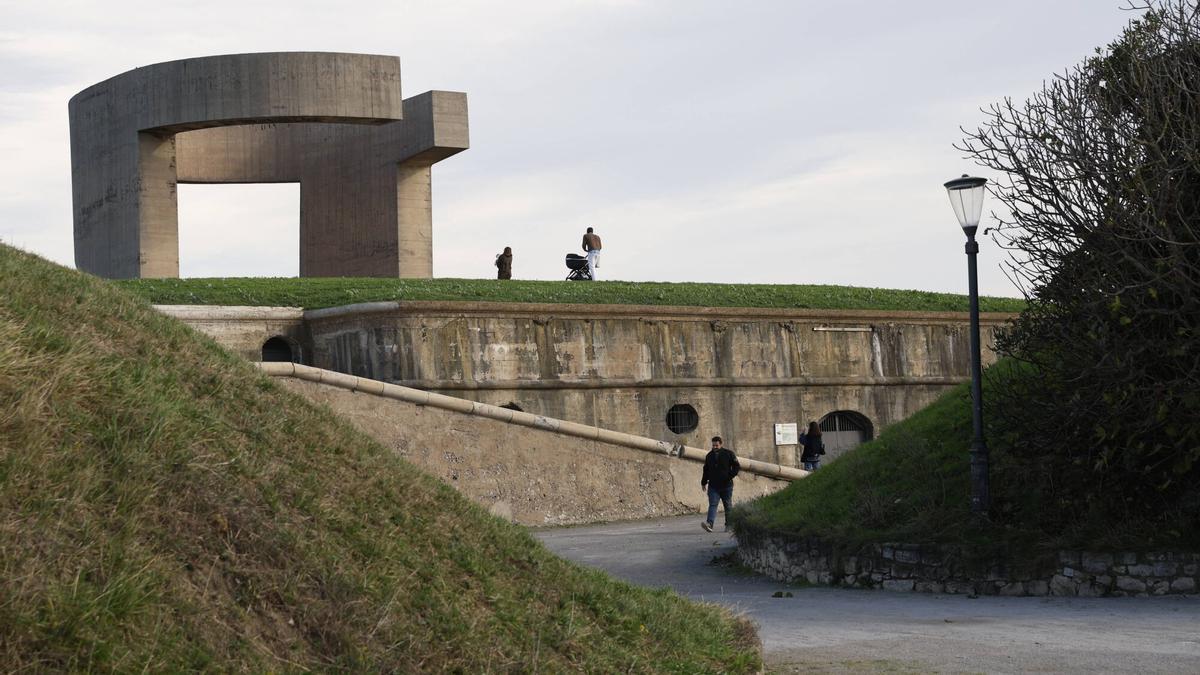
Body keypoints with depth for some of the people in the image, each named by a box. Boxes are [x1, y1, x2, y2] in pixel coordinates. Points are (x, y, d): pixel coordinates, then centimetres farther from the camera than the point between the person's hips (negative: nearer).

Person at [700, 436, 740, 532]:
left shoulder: (729, 453, 0)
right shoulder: (709, 455, 12)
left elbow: (737, 466, 0)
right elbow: (706, 470, 21)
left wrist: (730, 476, -10)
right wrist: (703, 482, 16)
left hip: (726, 485, -2)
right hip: (713, 486, 2)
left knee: (728, 506, 6)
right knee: (712, 505, -11)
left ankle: (729, 525, 16)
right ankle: (709, 523, -25)